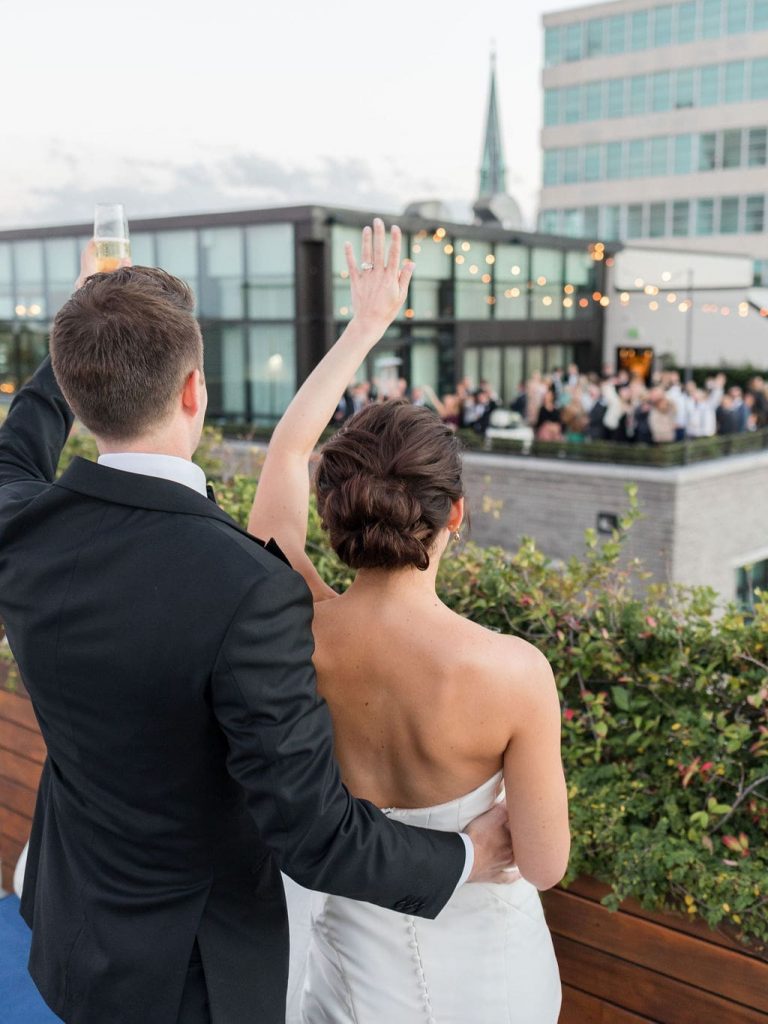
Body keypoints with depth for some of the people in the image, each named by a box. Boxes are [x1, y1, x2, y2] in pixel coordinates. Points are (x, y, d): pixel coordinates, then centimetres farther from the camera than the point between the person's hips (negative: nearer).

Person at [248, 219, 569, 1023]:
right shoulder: (515, 671, -31)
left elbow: (287, 447, -10)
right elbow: (544, 864, -17)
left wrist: (365, 325, 1)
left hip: (350, 947, 2)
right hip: (481, 957, -1)